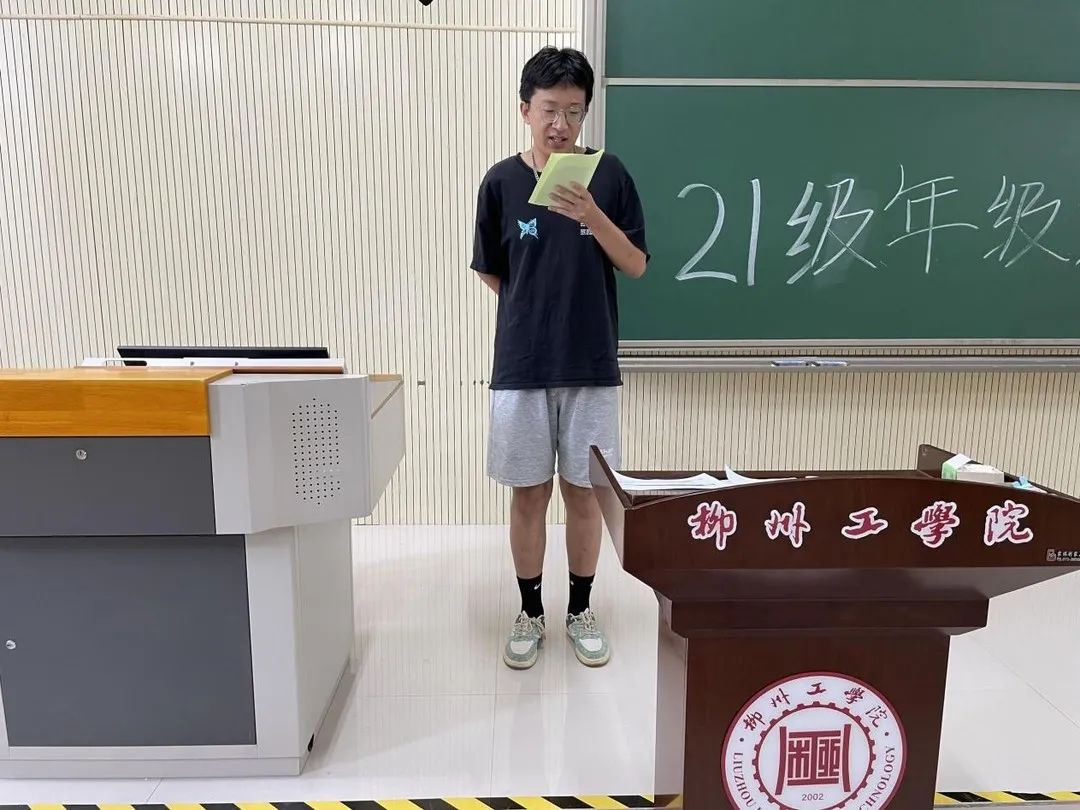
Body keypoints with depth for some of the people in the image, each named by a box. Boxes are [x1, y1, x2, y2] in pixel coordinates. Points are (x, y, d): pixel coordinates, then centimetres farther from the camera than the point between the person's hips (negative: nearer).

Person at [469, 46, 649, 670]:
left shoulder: (609, 175, 0)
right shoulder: (502, 181, 0)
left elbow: (637, 266, -2)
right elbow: (493, 274, 9)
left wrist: (593, 216, -16)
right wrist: (535, 313, 6)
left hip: (592, 366, 0)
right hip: (521, 367, 0)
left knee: (584, 493, 9)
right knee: (530, 495, 9)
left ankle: (581, 610, 29)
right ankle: (531, 613, 27)